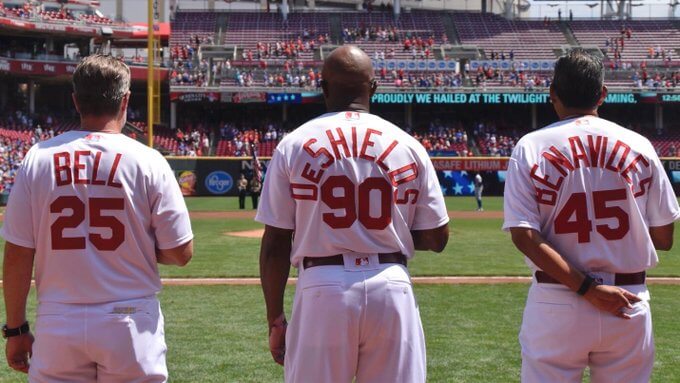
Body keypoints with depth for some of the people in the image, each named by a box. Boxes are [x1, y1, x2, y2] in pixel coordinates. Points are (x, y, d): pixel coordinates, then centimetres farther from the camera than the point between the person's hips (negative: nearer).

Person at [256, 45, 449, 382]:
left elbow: (275, 244, -1)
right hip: (391, 288, 1)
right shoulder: (408, 146, 3)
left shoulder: (294, 145, 0)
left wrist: (275, 319, 7)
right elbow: (436, 238, 6)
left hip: (322, 290, -1)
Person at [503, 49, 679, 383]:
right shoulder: (638, 146, 0)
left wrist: (588, 289, -14)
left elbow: (524, 237, -13)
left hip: (556, 307, -1)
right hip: (629, 305, 1)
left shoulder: (531, 147, -3)